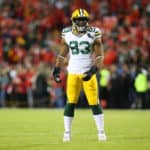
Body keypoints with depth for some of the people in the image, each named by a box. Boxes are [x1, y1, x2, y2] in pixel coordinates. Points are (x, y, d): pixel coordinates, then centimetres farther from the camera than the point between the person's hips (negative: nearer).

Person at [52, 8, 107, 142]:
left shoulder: (94, 34, -4)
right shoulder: (67, 34, 2)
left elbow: (99, 55, -4)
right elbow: (62, 54, 12)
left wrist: (94, 70, -17)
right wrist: (57, 69, 2)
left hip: (88, 74, -1)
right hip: (73, 73, 1)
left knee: (94, 103, -2)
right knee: (70, 103, -2)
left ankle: (101, 132, 8)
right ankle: (67, 133, 5)